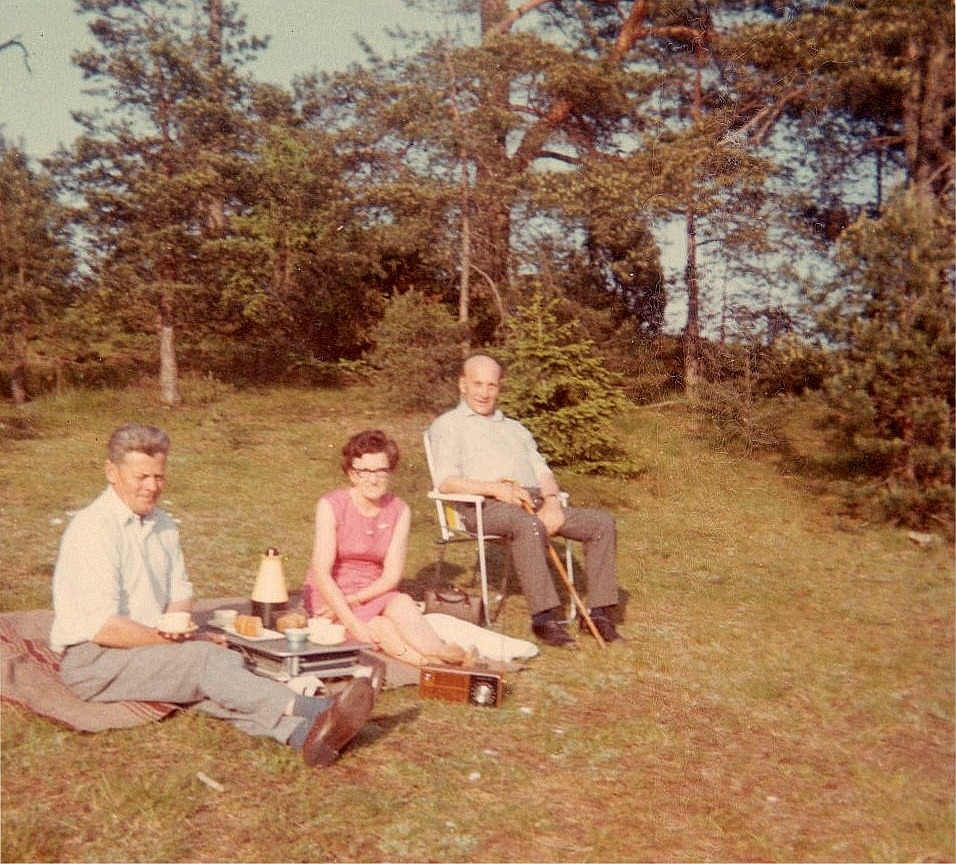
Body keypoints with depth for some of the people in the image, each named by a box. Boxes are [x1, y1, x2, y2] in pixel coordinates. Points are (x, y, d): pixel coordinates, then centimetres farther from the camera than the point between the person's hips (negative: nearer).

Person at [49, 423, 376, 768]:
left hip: (149, 646, 7)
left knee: (207, 682, -24)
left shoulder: (162, 525, 10)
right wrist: (182, 641, -15)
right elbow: (101, 628, -21)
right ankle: (313, 712, -45)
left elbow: (180, 593, 16)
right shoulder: (92, 529, -16)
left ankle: (303, 733, -48)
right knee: (206, 660, -29)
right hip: (92, 662, -6)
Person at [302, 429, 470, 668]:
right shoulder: (331, 505, -13)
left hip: (374, 593, 3)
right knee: (382, 628, -33)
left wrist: (352, 600, -21)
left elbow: (392, 575, -7)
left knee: (401, 603, -33)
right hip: (330, 594, -3)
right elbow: (321, 572, -19)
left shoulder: (399, 511, -2)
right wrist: (353, 623, -28)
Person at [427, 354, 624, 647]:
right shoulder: (447, 425, 12)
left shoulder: (514, 428, 31)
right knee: (528, 526, -39)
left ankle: (599, 612, -13)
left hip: (535, 502, 6)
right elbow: (446, 481, -4)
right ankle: (544, 617, -35)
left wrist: (552, 501, -4)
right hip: (484, 505, -6)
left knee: (602, 522, -12)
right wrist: (495, 488, -18)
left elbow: (542, 471, 19)